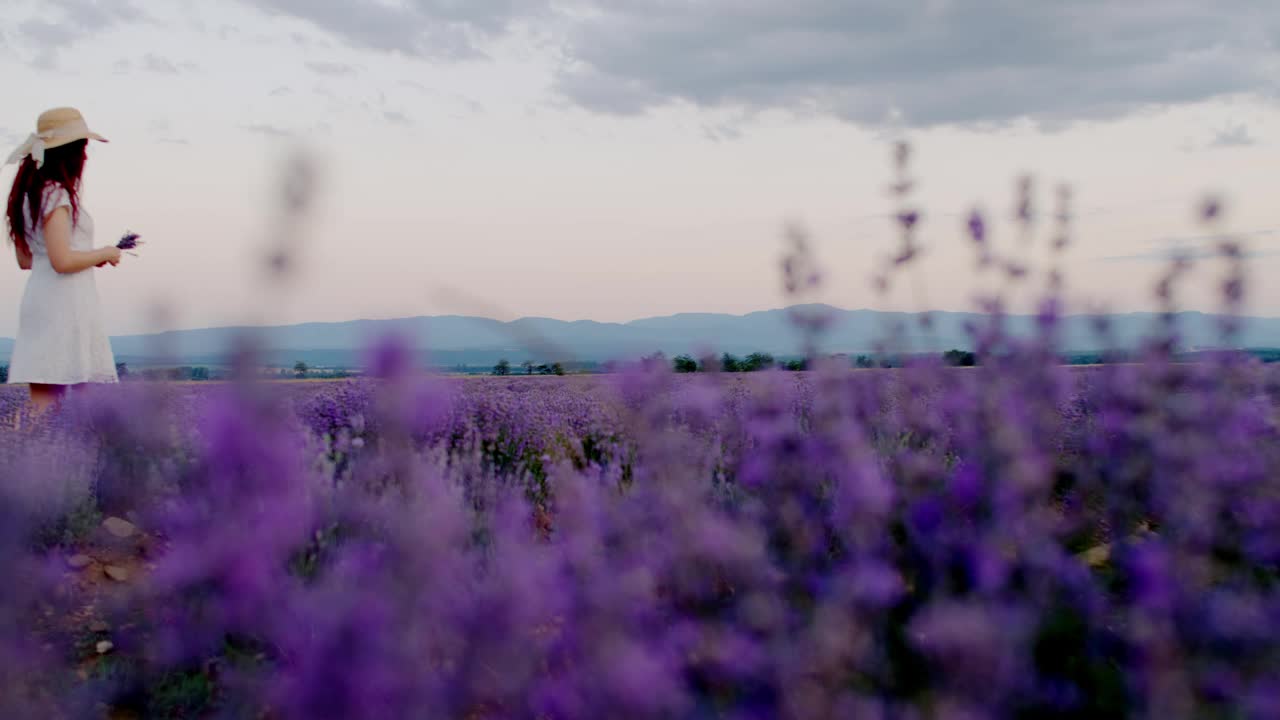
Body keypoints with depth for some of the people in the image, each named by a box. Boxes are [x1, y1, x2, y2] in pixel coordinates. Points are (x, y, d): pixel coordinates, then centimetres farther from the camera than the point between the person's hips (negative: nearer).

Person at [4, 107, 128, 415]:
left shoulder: (30, 193, 16)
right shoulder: (56, 195, -12)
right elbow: (62, 261, -19)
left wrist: (90, 256, 18)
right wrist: (104, 254, -3)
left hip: (39, 300, 9)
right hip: (63, 305, -9)